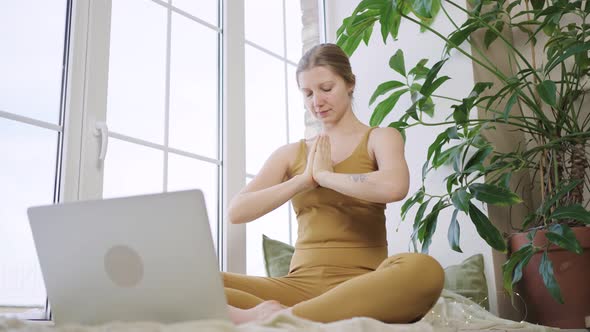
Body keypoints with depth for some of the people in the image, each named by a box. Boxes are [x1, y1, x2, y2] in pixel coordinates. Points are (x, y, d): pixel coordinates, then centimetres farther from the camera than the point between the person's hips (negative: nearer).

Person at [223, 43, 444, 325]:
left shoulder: (379, 138, 9)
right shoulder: (290, 154, 16)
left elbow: (394, 187, -17)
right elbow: (236, 212, 1)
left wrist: (323, 174, -4)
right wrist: (305, 178, -4)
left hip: (360, 284, -1)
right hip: (300, 283, 2)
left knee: (423, 270, -38)